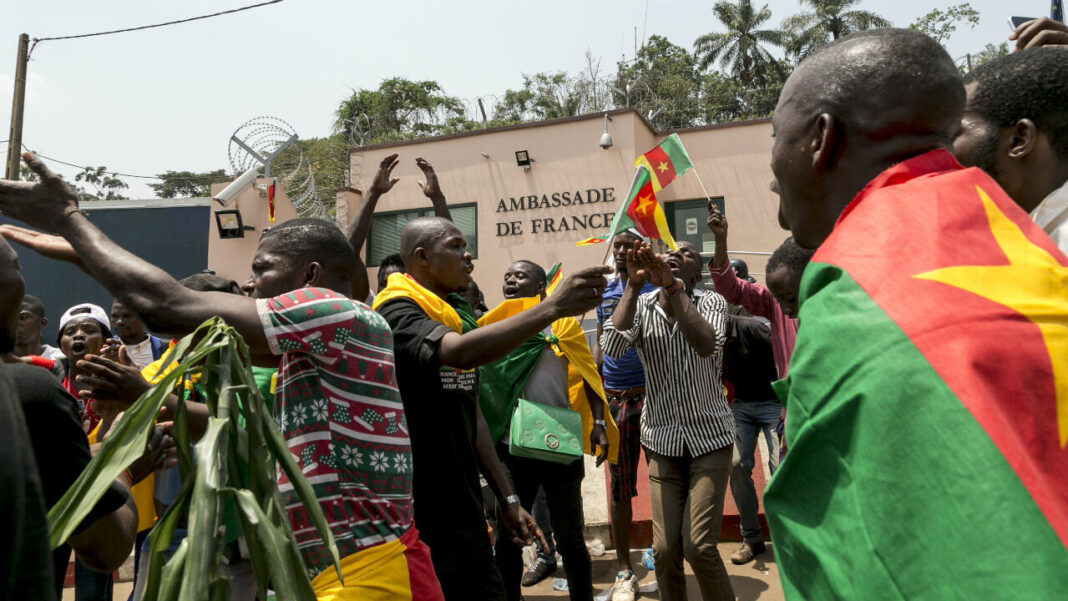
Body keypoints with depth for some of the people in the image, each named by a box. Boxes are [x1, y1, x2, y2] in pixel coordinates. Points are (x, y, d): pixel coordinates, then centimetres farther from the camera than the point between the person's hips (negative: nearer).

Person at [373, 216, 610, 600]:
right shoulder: (399, 313, -13)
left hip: (462, 505, 8)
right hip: (423, 511, -8)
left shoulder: (457, 316, 14)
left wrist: (507, 498, 15)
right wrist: (553, 307, -37)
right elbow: (458, 351, -36)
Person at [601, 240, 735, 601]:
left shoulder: (711, 302, -4)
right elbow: (612, 347, -20)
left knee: (698, 547, -8)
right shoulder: (641, 306, 0)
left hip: (709, 437, -1)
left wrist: (672, 286, -33)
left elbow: (707, 345, -26)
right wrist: (633, 284, -21)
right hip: (663, 441, 2)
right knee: (665, 549, 0)